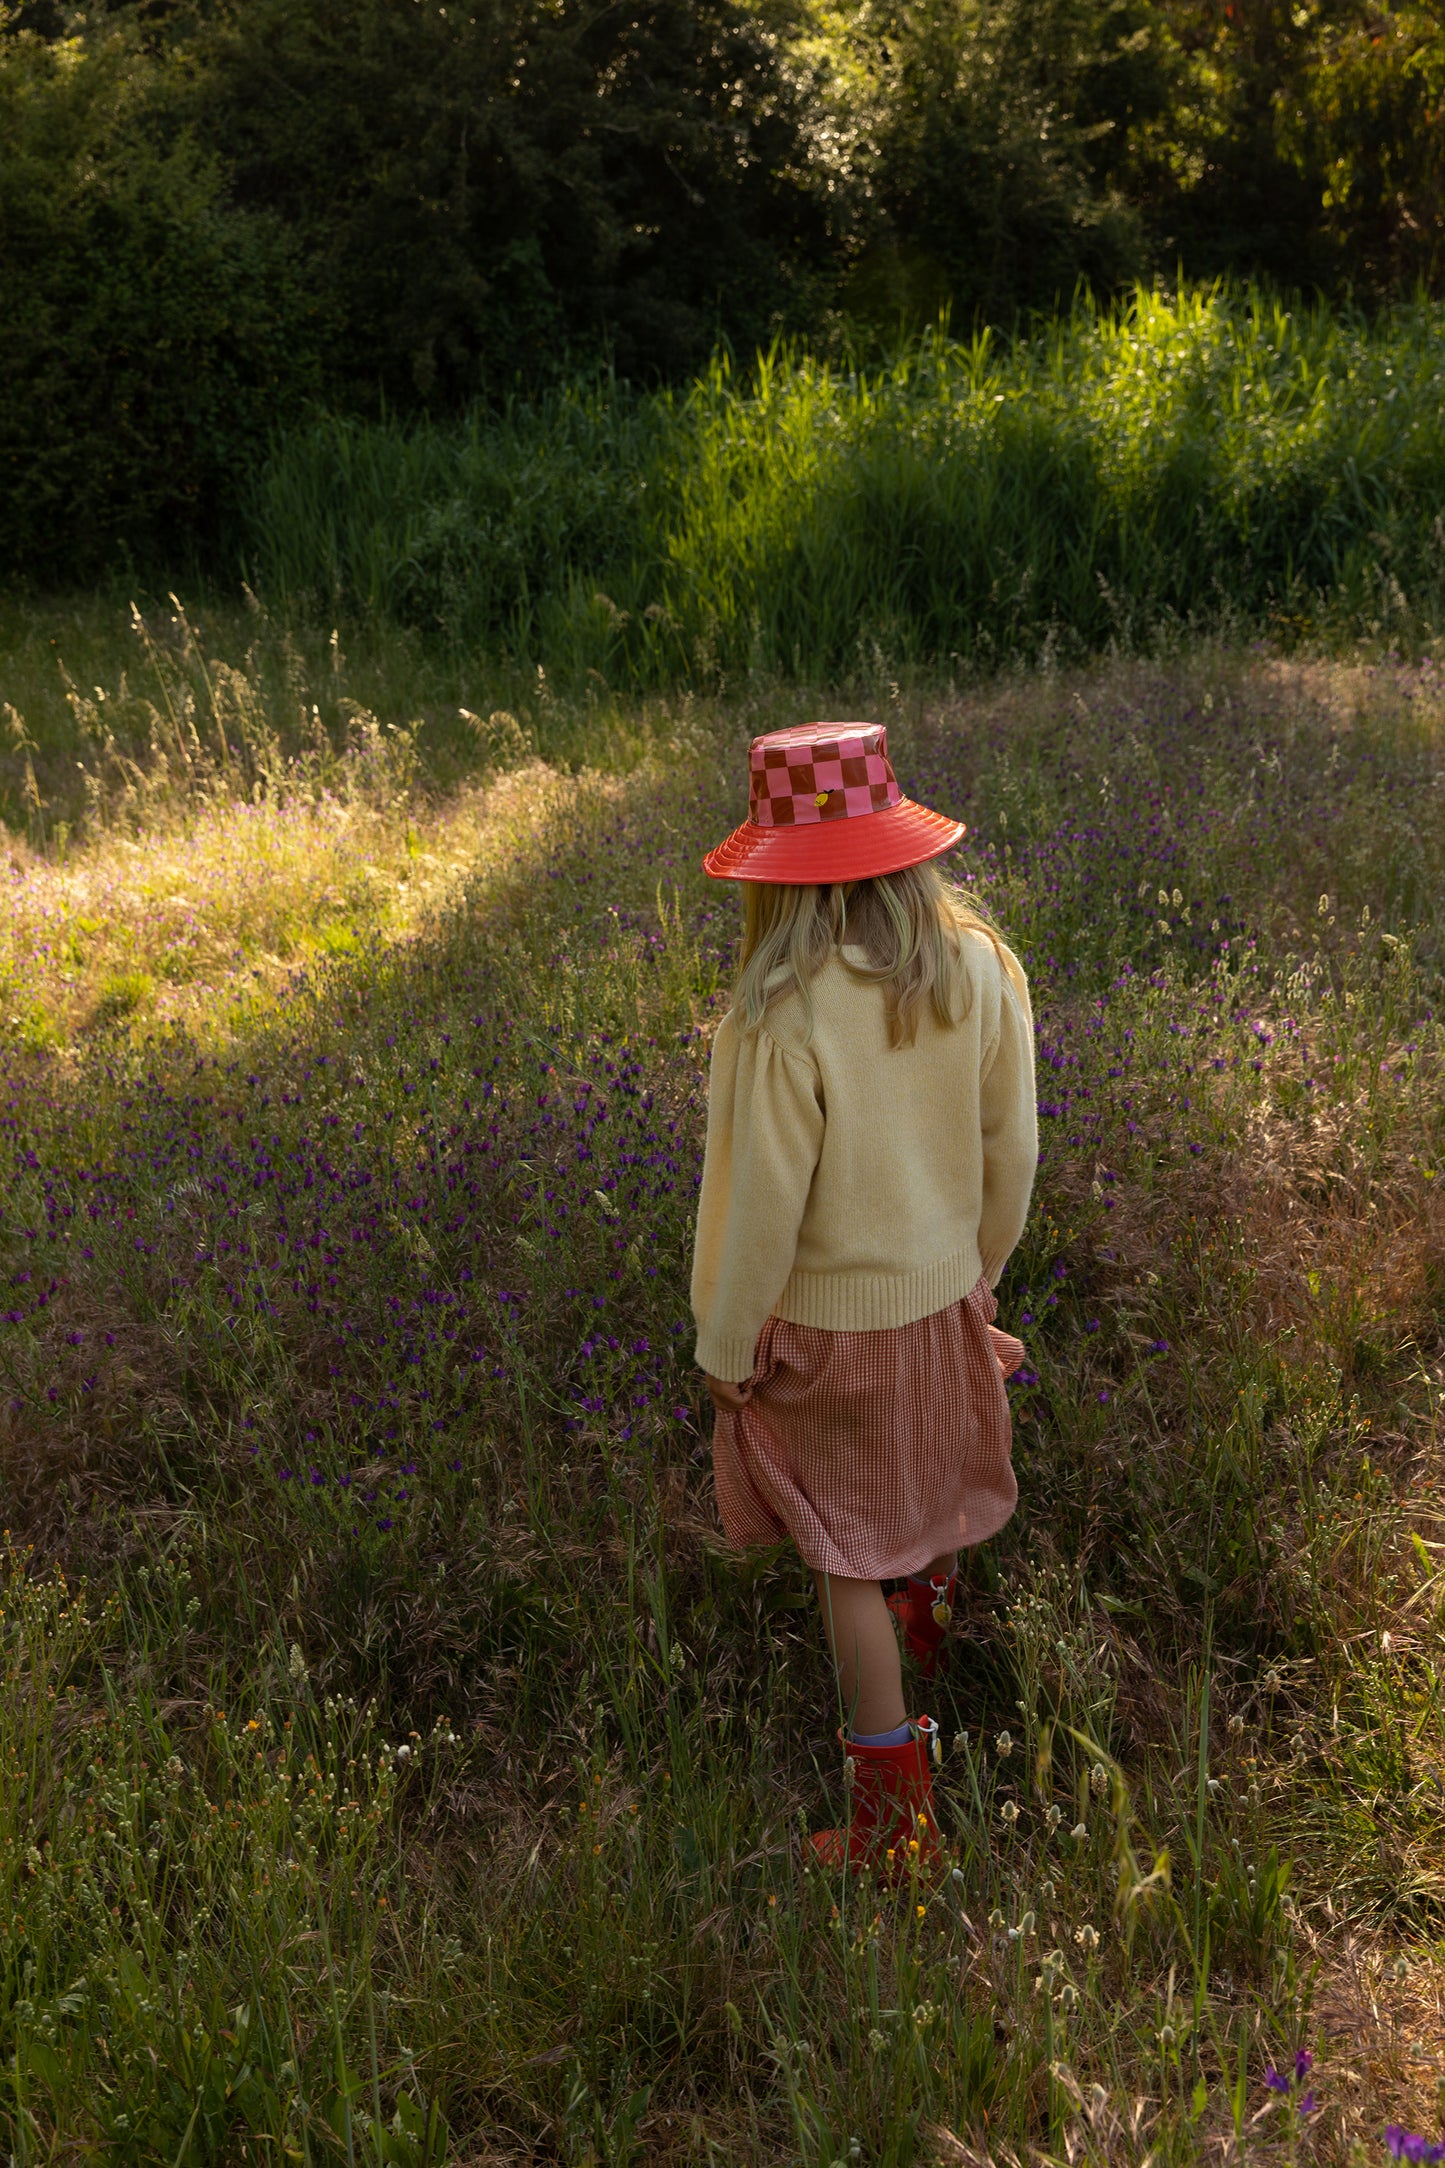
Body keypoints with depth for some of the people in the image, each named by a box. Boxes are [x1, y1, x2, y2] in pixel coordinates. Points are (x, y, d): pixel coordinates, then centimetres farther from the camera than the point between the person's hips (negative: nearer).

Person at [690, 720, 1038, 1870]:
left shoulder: (788, 1016, -30)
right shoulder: (978, 967, -12)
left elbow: (759, 1206, -22)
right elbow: (1010, 1150, -1)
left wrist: (724, 1348, -6)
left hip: (830, 1319, -5)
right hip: (943, 1292, 5)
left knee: (847, 1558, 11)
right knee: (929, 1489, 32)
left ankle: (893, 1805, 22)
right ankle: (933, 1611, 59)